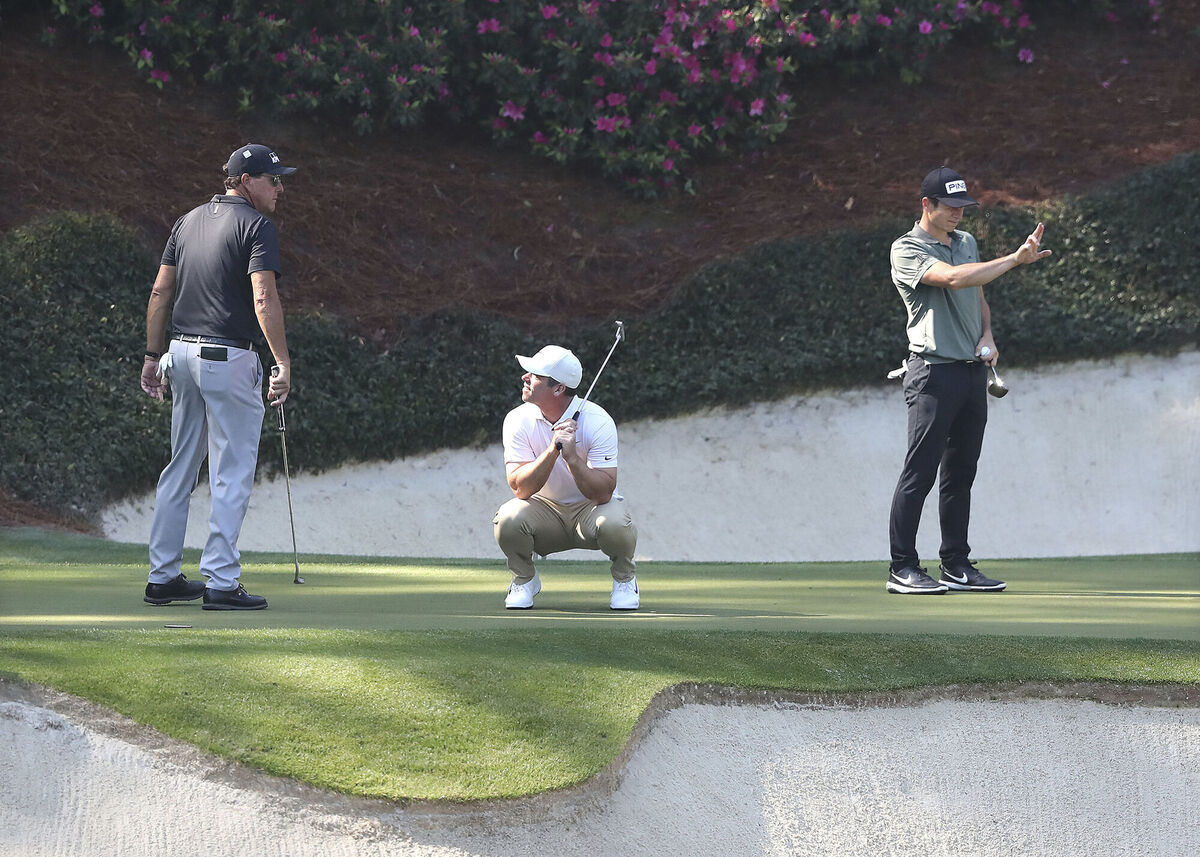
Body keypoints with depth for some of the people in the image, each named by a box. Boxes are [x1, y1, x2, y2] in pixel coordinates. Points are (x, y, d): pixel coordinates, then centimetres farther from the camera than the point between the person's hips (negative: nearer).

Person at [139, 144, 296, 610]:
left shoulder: (189, 221, 14)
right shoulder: (256, 226, -9)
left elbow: (160, 291, 13)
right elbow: (264, 299, -19)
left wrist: (152, 356, 16)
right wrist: (284, 363, -18)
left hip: (183, 352, 8)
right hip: (229, 359, -8)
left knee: (180, 467, 14)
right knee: (232, 472, -3)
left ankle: (163, 577, 17)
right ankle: (221, 581, -4)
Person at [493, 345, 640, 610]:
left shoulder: (597, 421, -20)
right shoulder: (518, 420, -13)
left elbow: (603, 493, -27)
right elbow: (520, 488, -22)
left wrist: (572, 457, -41)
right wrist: (552, 450, -35)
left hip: (591, 508, -2)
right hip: (545, 510, 2)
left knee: (614, 523, -35)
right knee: (508, 519, -30)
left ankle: (624, 578, -1)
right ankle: (524, 579, 2)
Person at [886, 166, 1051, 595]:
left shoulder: (967, 242, 17)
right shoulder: (906, 250, -7)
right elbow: (953, 278, -24)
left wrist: (987, 336, 7)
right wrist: (1015, 259, -23)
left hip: (973, 371, 7)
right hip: (933, 371, -7)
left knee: (961, 474, 9)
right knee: (920, 472, -8)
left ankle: (957, 566, 14)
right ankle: (902, 568, -5)